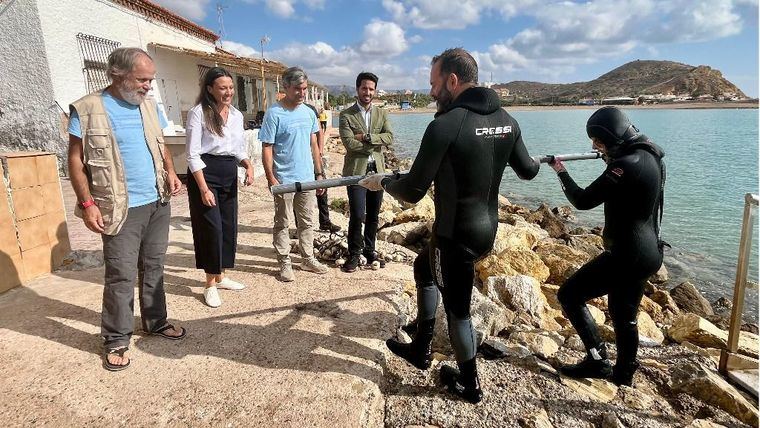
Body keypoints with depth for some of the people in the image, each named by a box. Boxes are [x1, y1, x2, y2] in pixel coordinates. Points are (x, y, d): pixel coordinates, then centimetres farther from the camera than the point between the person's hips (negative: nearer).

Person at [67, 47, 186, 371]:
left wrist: (170, 172, -1)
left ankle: (155, 322, 30)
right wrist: (87, 203, -12)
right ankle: (116, 340, 15)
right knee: (121, 275, -1)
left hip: (158, 203, 5)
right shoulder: (88, 109, -7)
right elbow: (76, 161, -6)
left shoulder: (149, 106, 9)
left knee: (153, 267, 15)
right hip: (121, 209, -5)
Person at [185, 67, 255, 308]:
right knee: (211, 227, -5)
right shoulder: (198, 113, -9)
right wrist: (204, 189, -18)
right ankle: (210, 285, 8)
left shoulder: (237, 115, 10)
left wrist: (248, 165, -5)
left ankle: (220, 277, 27)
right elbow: (193, 154, -12)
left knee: (229, 226, 10)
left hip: (229, 174, 7)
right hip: (205, 173, -6)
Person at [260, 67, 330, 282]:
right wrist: (271, 179, -17)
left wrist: (319, 173, 12)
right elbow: (267, 149, -11)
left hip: (307, 178, 6)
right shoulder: (274, 114, -10)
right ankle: (285, 264, 16)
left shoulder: (308, 112, 8)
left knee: (307, 222, 14)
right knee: (282, 224, 6)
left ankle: (308, 259, 27)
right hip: (284, 180, -5)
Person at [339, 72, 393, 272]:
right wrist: (375, 145, -8)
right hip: (356, 171, -4)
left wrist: (366, 137, -16)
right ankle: (354, 254, 12)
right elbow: (349, 143, -13)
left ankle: (369, 251, 27)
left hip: (377, 170, 4)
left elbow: (389, 137, -5)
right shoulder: (346, 115, -1)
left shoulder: (381, 114, 11)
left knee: (373, 216, 11)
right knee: (357, 216, -7)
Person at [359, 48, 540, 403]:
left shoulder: (445, 125, -21)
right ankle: (420, 349, 37)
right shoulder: (506, 120, 2)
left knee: (457, 309, 12)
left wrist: (382, 182, 2)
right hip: (487, 228, 8)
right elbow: (527, 171, 14)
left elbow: (412, 191, -18)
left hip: (455, 234, -8)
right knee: (424, 266, 27)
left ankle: (469, 385, 34)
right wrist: (541, 162, 39)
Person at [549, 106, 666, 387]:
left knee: (569, 295, 0)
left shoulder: (626, 164, -22)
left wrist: (561, 172, -3)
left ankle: (597, 360, 4)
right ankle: (624, 374, 35)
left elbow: (583, 201, -17)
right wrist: (610, 160, 13)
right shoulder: (650, 156, 7)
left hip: (627, 255, -10)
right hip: (648, 253, 10)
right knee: (624, 315, 21)